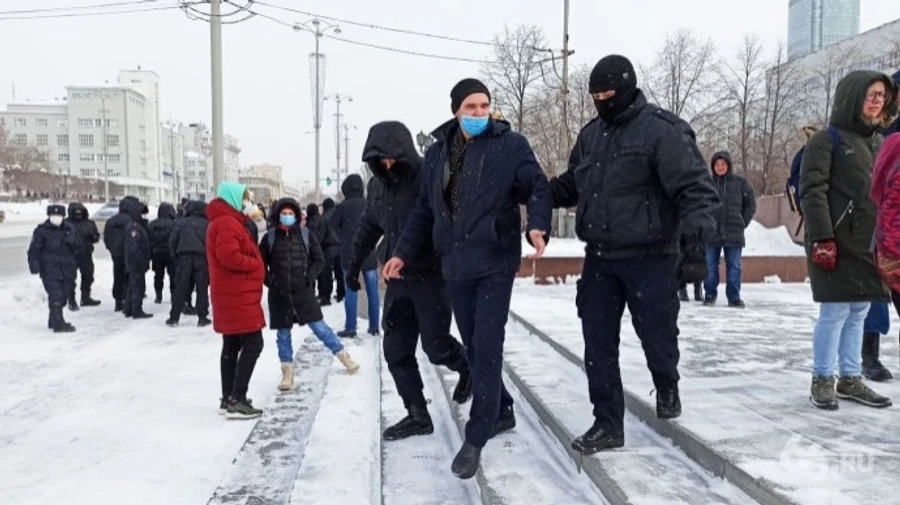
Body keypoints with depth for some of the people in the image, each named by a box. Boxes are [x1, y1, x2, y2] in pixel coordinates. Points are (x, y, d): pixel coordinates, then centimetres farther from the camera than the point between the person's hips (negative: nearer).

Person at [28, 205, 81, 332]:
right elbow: (34, 250, -3)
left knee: (63, 295, 12)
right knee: (56, 296, -11)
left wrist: (72, 241, -9)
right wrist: (34, 265, -13)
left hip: (67, 270, 5)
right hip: (50, 269, -5)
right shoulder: (42, 230, -2)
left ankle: (53, 321, 28)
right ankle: (58, 323, -11)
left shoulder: (70, 229, 10)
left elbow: (78, 247, 13)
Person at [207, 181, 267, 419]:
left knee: (232, 347, 12)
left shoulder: (228, 221, 20)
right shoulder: (227, 223, -15)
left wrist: (254, 265, 8)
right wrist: (255, 264, -14)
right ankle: (236, 400, -8)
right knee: (253, 344, -10)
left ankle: (229, 399, 18)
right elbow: (228, 256, -28)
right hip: (238, 296, -11)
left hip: (233, 295, 11)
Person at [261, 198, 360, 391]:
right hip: (279, 295, 1)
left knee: (320, 327, 1)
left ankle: (344, 356, 16)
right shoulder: (269, 237, 0)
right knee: (283, 334, 8)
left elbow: (319, 260, 4)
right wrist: (269, 280, -6)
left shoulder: (306, 235, 0)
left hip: (303, 292, -1)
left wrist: (309, 277, -8)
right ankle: (287, 373, 18)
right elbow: (260, 263, 7)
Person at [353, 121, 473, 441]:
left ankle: (468, 368, 31)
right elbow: (369, 227, 21)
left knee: (436, 345, -2)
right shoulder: (379, 185, 7)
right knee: (396, 349, 5)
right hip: (398, 279, 7)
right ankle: (417, 415, 18)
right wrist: (354, 264, 25)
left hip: (433, 275, -6)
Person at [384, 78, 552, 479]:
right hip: (455, 266, 5)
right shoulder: (437, 152, 10)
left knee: (487, 348, -6)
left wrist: (538, 224, -28)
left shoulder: (510, 145, -3)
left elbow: (537, 187, -8)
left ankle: (475, 439, 4)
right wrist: (404, 252, 9)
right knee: (473, 346, 14)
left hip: (495, 264, -5)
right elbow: (424, 209, 15)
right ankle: (501, 409, 36)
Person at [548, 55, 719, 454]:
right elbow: (571, 185, 20)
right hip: (600, 258, 6)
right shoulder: (591, 134, 11)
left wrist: (695, 241, -29)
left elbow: (696, 189, -18)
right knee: (598, 344, 7)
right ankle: (607, 424, 20)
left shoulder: (661, 129, -12)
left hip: (650, 259, -6)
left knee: (656, 336, 9)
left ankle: (667, 388, 43)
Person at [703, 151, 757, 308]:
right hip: (711, 232, 1)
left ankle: (734, 296, 9)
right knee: (710, 265, 6)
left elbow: (750, 204, 9)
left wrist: (743, 222, 3)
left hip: (734, 233, 0)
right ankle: (710, 294, 16)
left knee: (734, 266, 3)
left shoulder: (740, 183, 3)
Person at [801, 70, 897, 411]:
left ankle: (850, 379, 20)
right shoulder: (828, 140, -5)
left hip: (870, 244, 7)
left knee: (858, 313, 10)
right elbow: (812, 191, -13)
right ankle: (822, 380, 8)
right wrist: (822, 238, -21)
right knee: (835, 312, -4)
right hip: (836, 245, -7)